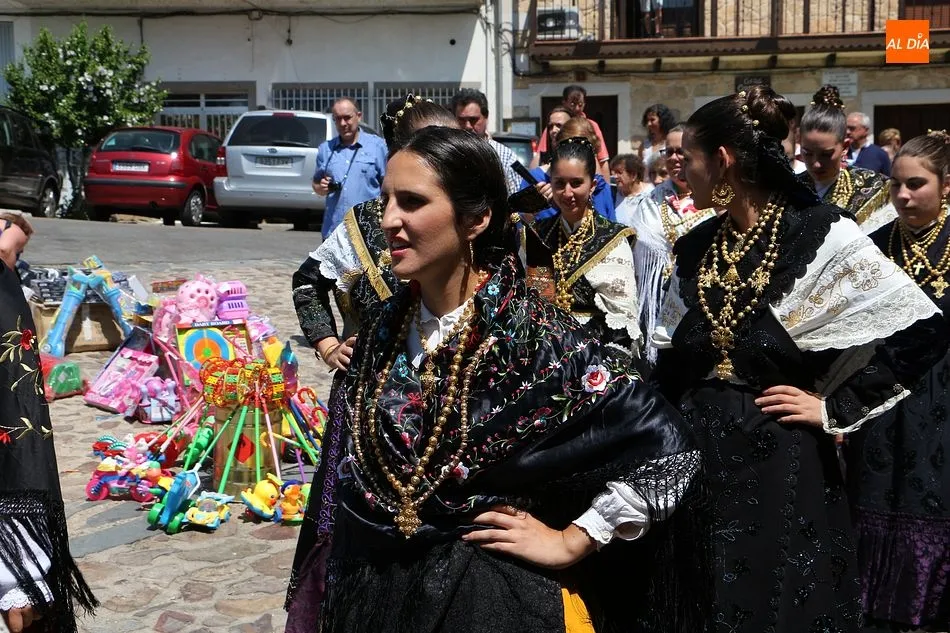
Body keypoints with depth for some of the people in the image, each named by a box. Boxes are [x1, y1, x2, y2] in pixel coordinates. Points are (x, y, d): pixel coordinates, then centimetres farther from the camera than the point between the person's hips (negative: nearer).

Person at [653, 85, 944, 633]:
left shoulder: (823, 234, -11)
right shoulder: (697, 247, 7)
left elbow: (921, 329, -15)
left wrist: (837, 408, -13)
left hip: (780, 462, -5)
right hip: (696, 455, 5)